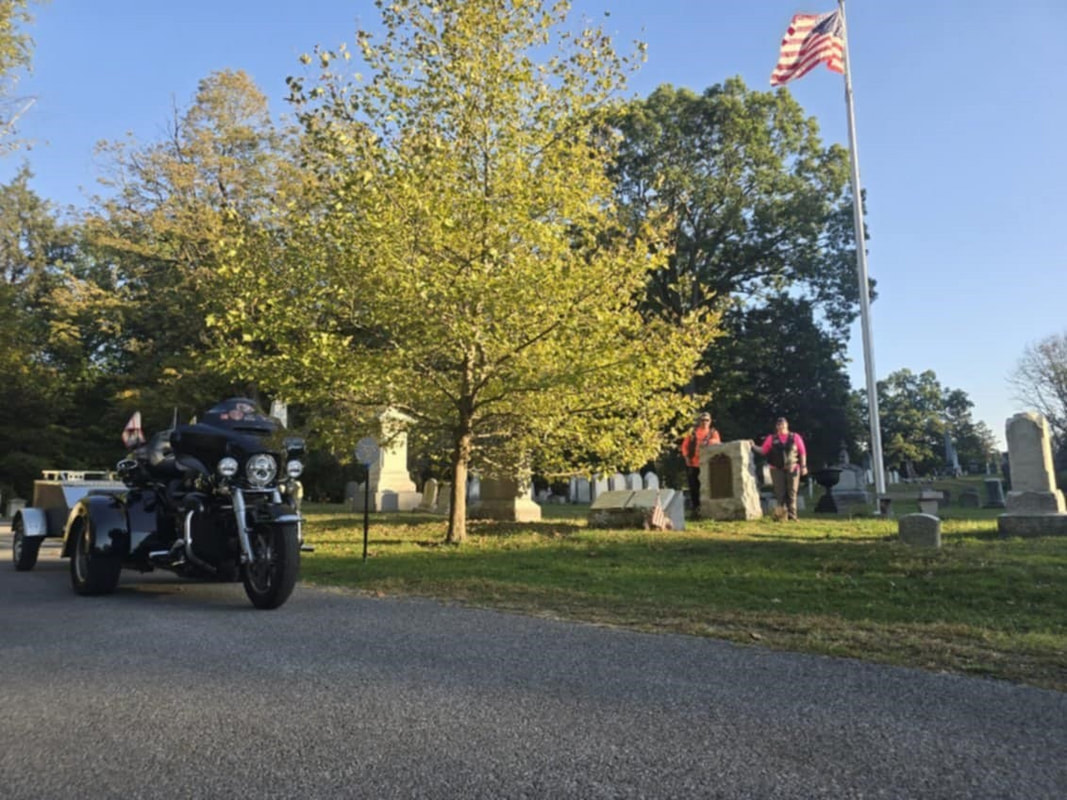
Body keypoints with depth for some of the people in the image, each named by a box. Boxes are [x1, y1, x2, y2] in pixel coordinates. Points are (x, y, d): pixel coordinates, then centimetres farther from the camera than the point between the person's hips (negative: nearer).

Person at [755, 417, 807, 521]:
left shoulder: (795, 437, 6)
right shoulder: (771, 438, 7)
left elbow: (802, 452, 5)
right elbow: (763, 451, 4)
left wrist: (803, 466, -1)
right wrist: (754, 447, -10)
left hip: (792, 469, 0)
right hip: (777, 469, 0)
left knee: (792, 493, -1)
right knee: (780, 493, -2)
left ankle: (792, 515, 2)